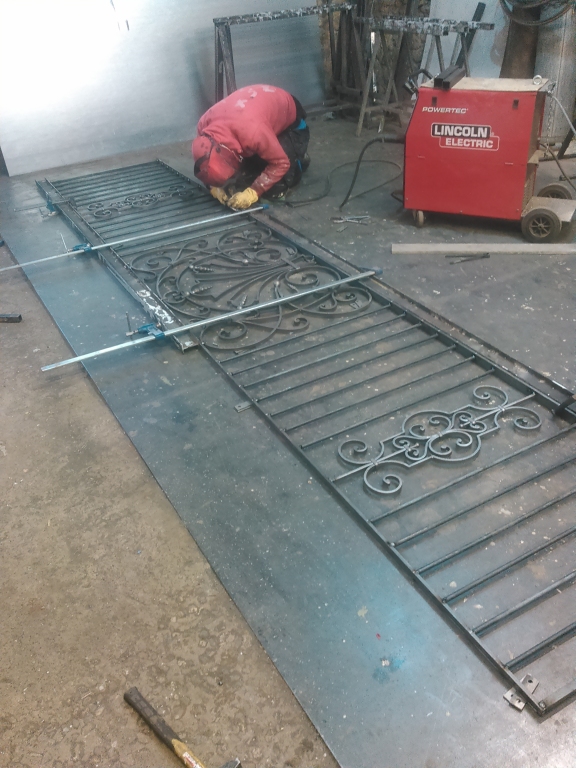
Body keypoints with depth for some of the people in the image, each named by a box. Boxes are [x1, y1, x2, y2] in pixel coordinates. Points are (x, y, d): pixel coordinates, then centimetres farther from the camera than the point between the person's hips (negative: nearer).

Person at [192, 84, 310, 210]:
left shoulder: (253, 133, -47)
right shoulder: (204, 124, -27)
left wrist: (253, 192, -34)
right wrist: (214, 185, -21)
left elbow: (280, 163, -30)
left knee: (274, 190, -14)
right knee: (241, 181, -2)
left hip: (290, 122, -5)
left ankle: (299, 160, 14)